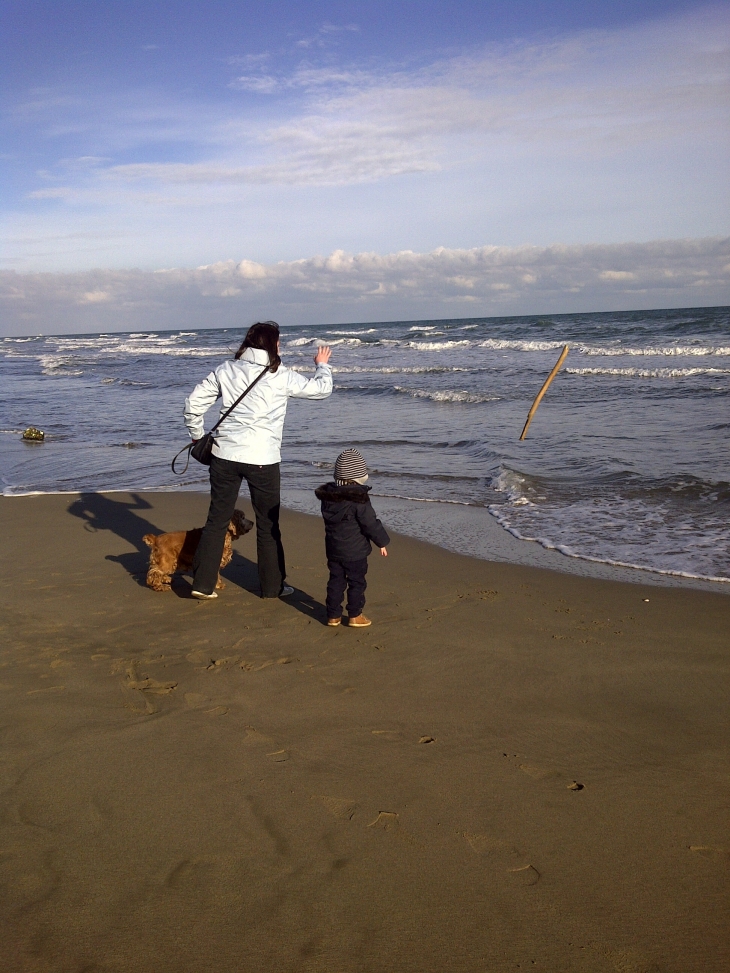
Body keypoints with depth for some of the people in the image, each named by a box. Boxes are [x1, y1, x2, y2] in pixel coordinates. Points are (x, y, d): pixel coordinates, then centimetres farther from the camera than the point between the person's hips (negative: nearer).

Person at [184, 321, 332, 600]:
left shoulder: (227, 370, 4)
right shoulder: (280, 376, -5)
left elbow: (194, 402, 5)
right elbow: (322, 389, 6)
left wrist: (198, 437, 19)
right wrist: (322, 365, 26)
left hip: (225, 454, 3)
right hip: (262, 459, -3)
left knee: (217, 519, 12)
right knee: (268, 524, 11)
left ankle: (203, 584, 14)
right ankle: (272, 586, 22)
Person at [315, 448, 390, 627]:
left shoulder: (327, 495, 1)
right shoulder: (359, 499, -19)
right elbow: (371, 523, -16)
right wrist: (382, 542, -3)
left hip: (333, 550, 6)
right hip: (355, 551, -6)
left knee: (336, 581, 14)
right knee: (356, 582, 7)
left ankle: (333, 615, 19)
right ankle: (355, 616, 13)